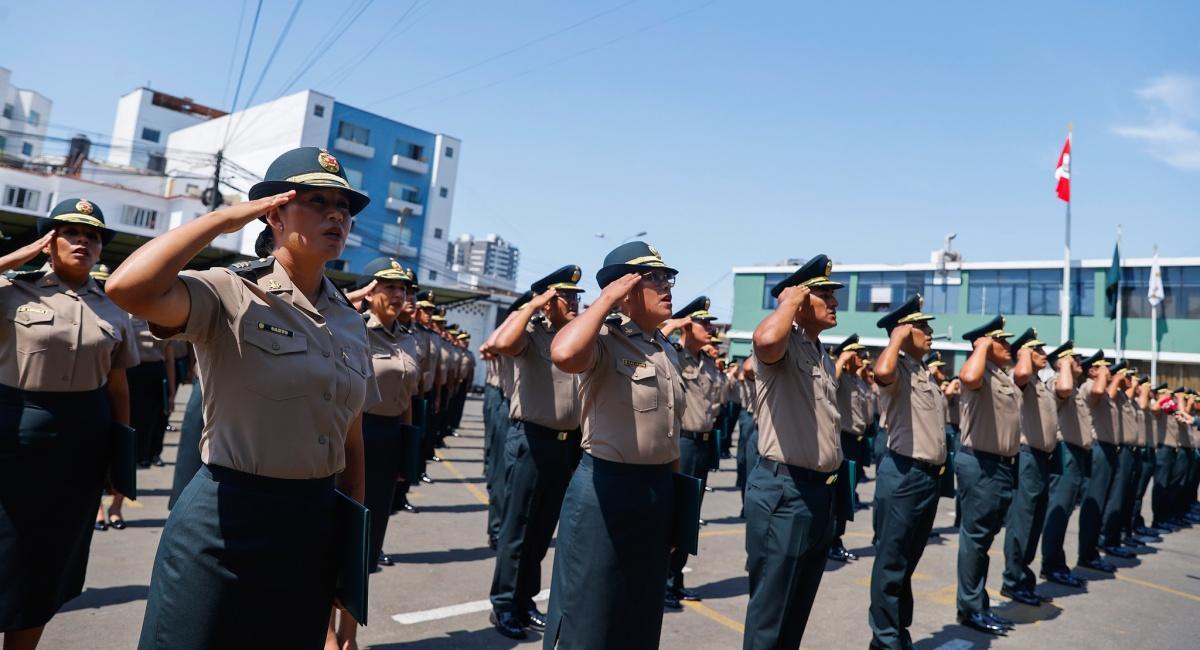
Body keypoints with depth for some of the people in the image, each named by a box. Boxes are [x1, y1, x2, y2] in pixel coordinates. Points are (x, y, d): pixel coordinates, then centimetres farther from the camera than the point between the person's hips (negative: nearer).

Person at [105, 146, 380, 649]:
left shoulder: (350, 320, 7)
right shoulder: (230, 294, -10)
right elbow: (128, 288, -32)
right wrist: (225, 218, -19)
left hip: (315, 524, 6)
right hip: (227, 521, -6)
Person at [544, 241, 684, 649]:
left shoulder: (667, 351, 11)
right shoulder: (604, 339, -13)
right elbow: (564, 354, -39)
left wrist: (675, 498, 16)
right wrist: (605, 299, -23)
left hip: (658, 490, 8)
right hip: (606, 487, -7)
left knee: (641, 617, 19)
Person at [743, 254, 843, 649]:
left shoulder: (824, 358, 17)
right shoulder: (784, 345, -12)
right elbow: (766, 340, -39)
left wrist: (831, 483, 21)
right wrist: (790, 301, -19)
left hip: (820, 490, 9)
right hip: (784, 490, -9)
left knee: (800, 605, 19)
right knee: (770, 607, 0)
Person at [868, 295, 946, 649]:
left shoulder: (928, 374, 18)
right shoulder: (898, 369, -10)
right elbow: (882, 372, -36)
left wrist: (940, 462, 18)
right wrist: (897, 337, -19)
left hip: (931, 475, 9)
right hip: (903, 475, -9)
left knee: (910, 559, 16)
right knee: (891, 560, -2)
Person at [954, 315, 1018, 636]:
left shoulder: (1006, 375, 13)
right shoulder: (982, 373, -14)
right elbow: (968, 378, -38)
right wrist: (982, 346, -22)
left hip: (1003, 463, 9)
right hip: (980, 464, -9)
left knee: (987, 534, 15)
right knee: (975, 534, -3)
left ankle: (979, 604, 25)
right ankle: (970, 608, 5)